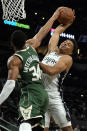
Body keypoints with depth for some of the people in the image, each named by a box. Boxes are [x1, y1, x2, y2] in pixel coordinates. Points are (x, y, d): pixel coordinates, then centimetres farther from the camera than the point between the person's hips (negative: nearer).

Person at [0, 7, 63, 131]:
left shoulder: (14, 60, -6)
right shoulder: (31, 46, 12)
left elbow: (10, 84, -16)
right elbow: (43, 31, 26)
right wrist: (54, 16, 39)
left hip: (30, 93, -8)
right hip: (43, 93, 8)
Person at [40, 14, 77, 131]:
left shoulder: (67, 58, -2)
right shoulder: (52, 50, 17)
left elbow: (52, 71, -17)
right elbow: (57, 31, 28)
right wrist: (68, 22, 39)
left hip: (54, 97, -5)